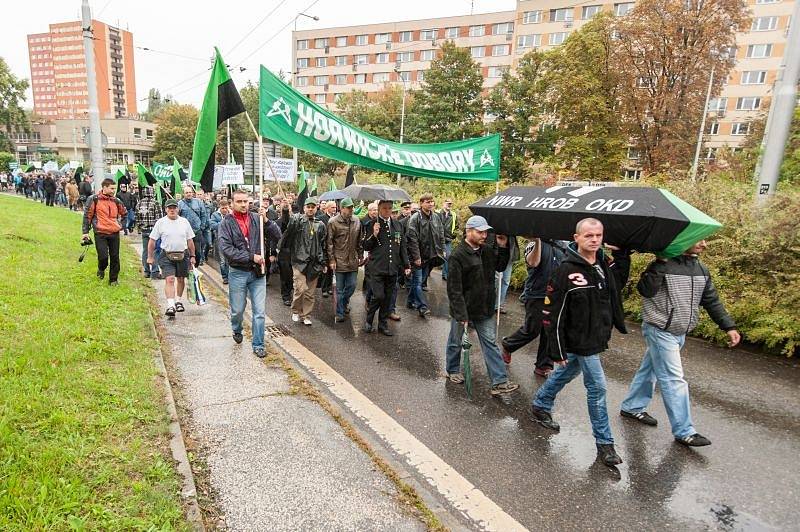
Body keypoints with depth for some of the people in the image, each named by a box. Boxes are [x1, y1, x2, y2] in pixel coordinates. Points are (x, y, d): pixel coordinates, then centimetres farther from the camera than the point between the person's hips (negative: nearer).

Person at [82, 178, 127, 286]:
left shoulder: (115, 201, 12)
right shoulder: (94, 199, 0)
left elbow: (124, 213, 29)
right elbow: (87, 215, 2)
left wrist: (119, 224, 16)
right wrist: (85, 232, 0)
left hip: (114, 233, 4)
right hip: (100, 233, -4)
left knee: (115, 258, 4)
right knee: (103, 257, -11)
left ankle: (113, 279, 17)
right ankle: (101, 270, 22)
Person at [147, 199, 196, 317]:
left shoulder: (184, 221, 5)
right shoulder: (161, 222, -1)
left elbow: (190, 241, 10)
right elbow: (152, 241, 3)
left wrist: (192, 256, 9)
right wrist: (150, 257, 2)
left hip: (183, 255, 3)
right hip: (167, 255, -3)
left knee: (181, 279, 13)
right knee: (170, 279, -12)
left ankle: (178, 301, 31)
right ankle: (170, 305, -15)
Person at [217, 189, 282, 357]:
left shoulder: (257, 218, 0)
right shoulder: (226, 223, -4)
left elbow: (277, 235, -4)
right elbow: (226, 249, -14)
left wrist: (266, 221, -19)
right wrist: (251, 257, -18)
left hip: (258, 272, 1)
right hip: (238, 273, -1)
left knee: (259, 312, 3)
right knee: (237, 310, 14)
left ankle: (258, 345, 16)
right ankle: (237, 331, 46)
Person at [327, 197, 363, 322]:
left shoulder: (356, 221, 7)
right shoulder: (333, 222, -7)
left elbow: (359, 241, 14)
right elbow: (329, 242, -6)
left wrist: (360, 256, 12)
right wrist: (331, 259, -9)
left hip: (353, 260, 4)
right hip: (339, 260, -4)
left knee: (352, 285, 9)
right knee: (340, 288, 4)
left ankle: (344, 302, 39)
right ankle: (339, 314, 15)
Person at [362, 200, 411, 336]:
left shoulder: (398, 225, 11)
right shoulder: (371, 225, -1)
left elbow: (403, 247, 15)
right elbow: (365, 247, 0)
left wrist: (406, 265, 12)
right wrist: (374, 235, -16)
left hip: (392, 268, 4)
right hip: (377, 268, -4)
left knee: (387, 298, 9)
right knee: (378, 296, -10)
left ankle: (383, 324, 24)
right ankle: (368, 320, 16)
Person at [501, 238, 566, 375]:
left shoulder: (561, 246, 11)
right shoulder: (534, 243, -8)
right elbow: (533, 262, -26)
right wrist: (538, 241, -35)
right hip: (536, 295, -6)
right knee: (532, 330, 2)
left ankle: (543, 366, 20)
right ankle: (507, 345, 28)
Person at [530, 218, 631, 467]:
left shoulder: (605, 265, 1)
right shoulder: (566, 271, -21)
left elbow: (619, 283, 21)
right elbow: (552, 315, -19)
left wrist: (622, 253, 5)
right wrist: (558, 351, -18)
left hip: (596, 338, 8)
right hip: (580, 343, -7)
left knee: (563, 375, 22)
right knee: (597, 388, 0)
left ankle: (540, 407, 44)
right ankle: (604, 442, 17)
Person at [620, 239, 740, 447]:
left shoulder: (702, 270, 8)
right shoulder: (665, 265, -16)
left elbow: (712, 301, 13)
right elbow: (645, 290, -27)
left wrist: (729, 327, 9)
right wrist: (661, 263, -30)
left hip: (679, 333, 8)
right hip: (660, 331, -8)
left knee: (649, 371, 18)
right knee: (674, 380, -4)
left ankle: (632, 408, 32)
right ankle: (684, 431, 6)